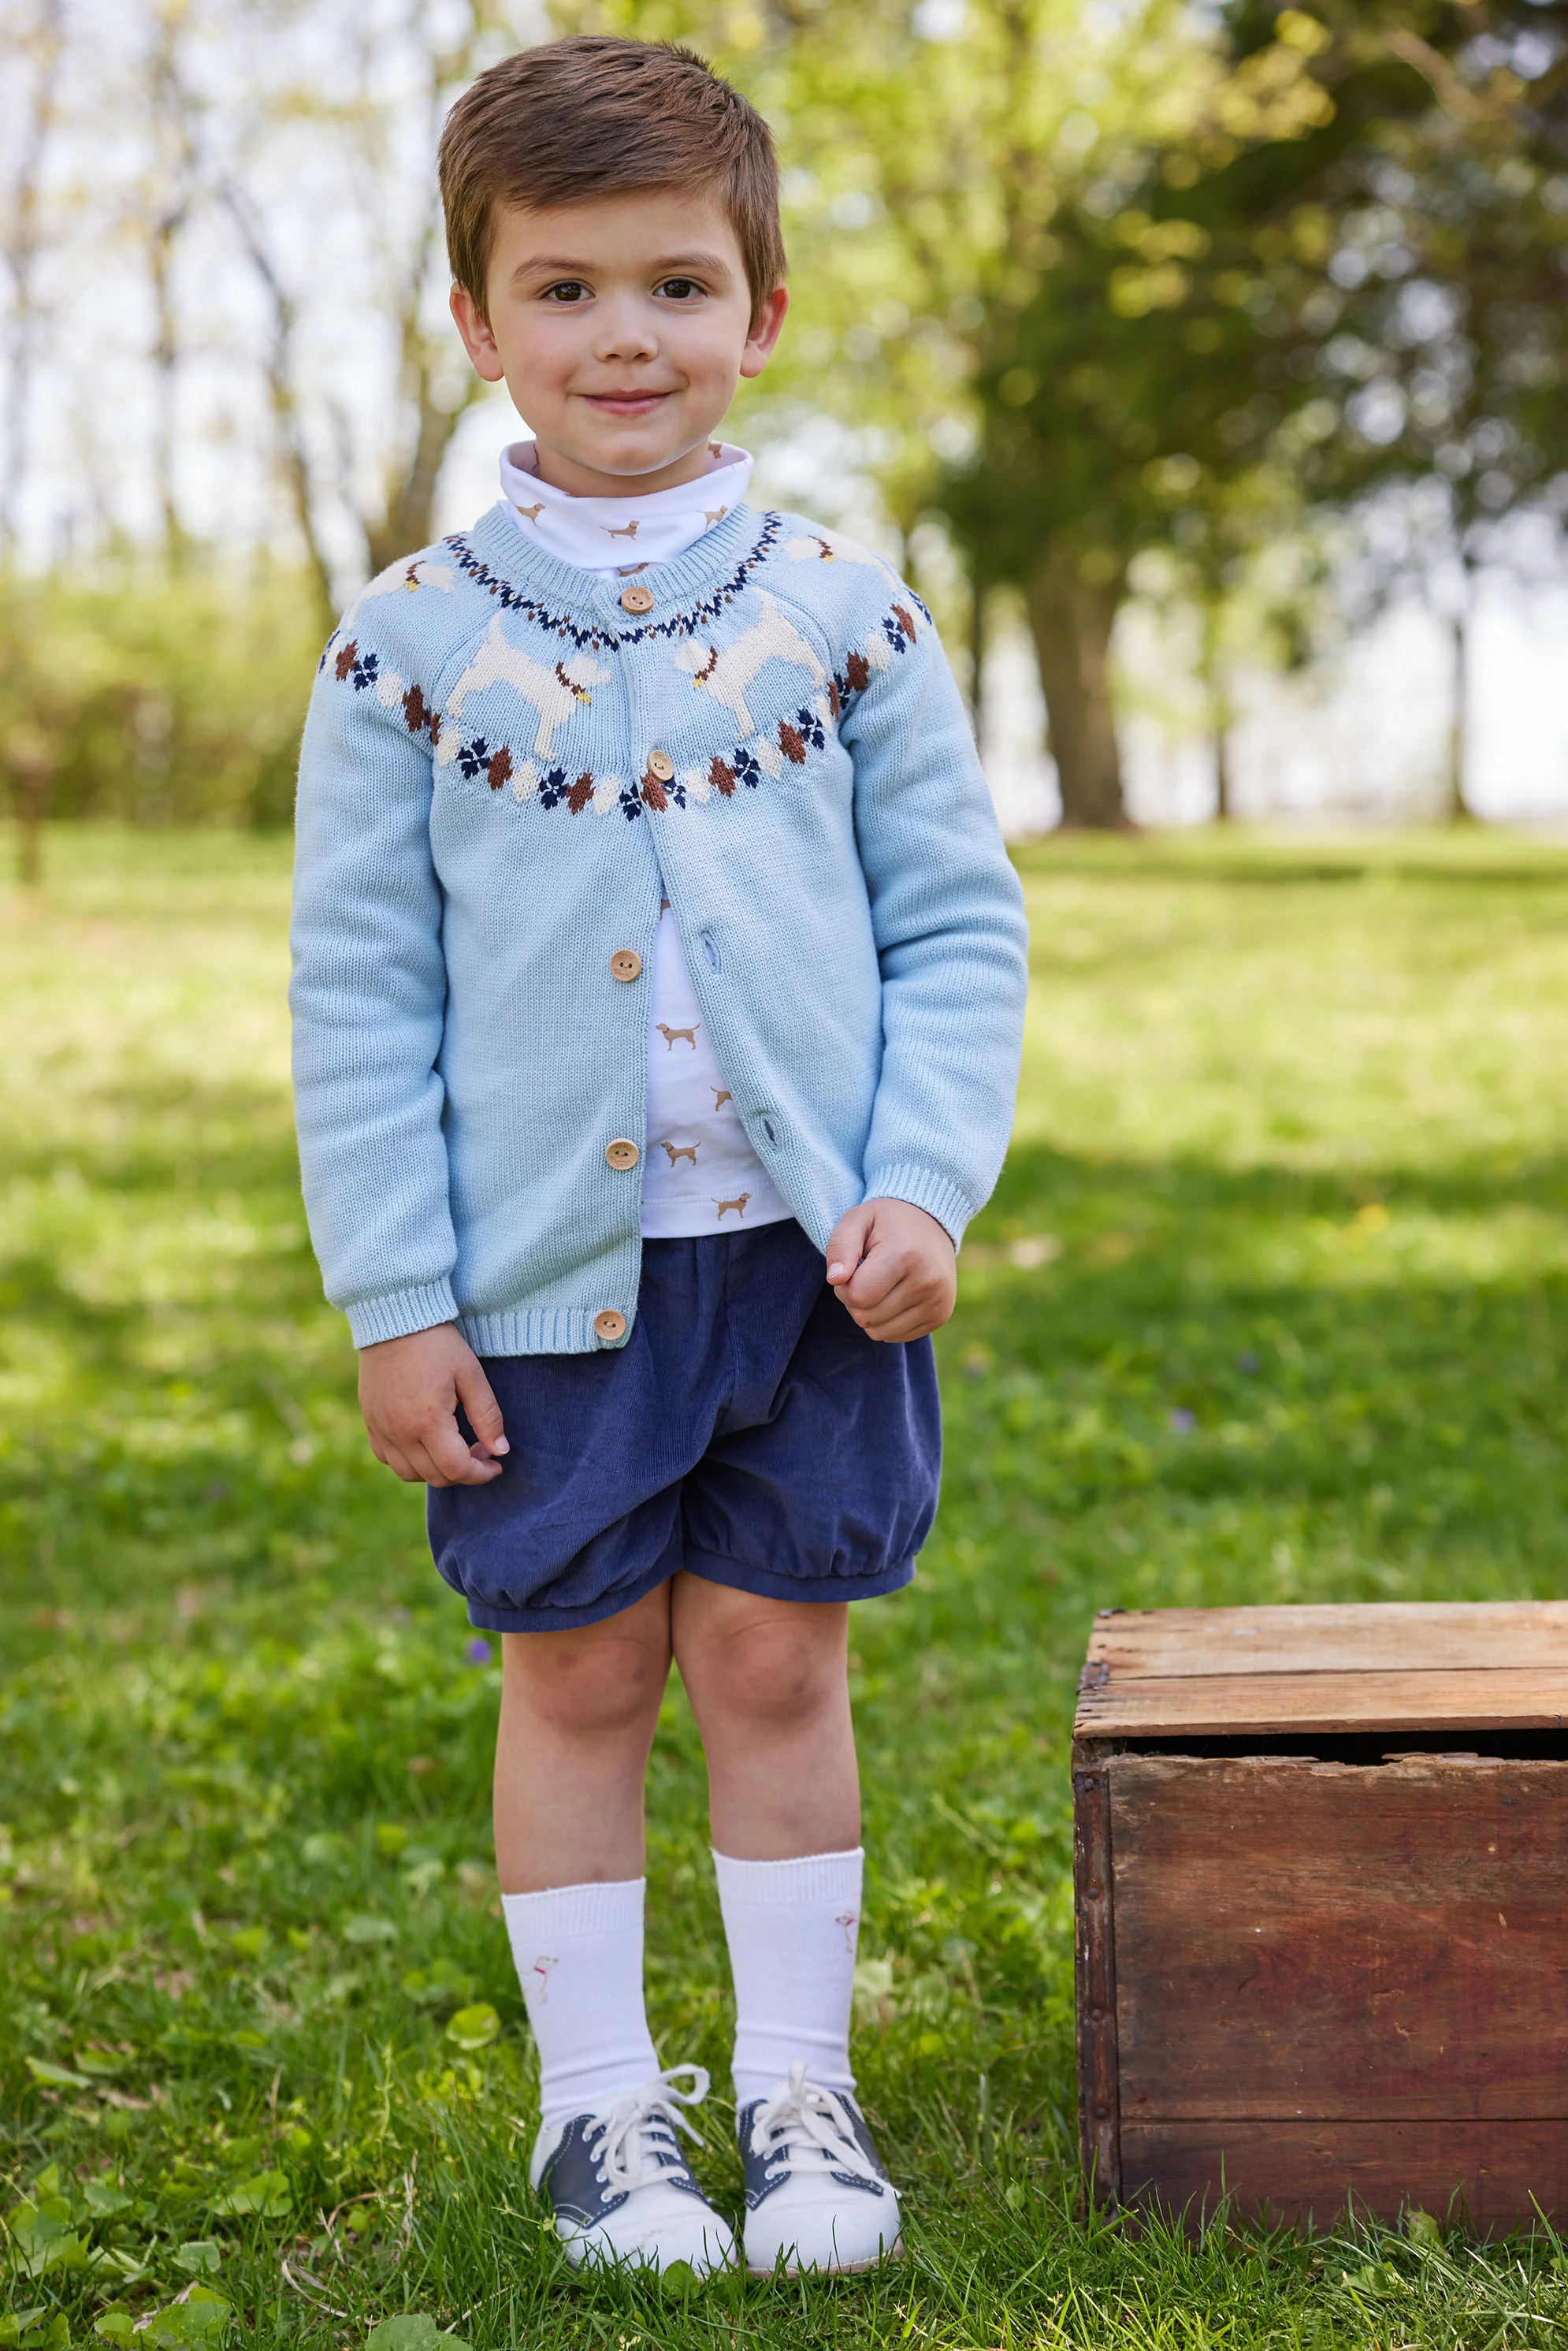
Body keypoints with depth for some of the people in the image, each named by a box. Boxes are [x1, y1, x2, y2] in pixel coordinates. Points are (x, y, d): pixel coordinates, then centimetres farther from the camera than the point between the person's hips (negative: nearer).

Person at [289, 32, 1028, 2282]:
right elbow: (361, 991, 0)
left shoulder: (844, 611, 1)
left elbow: (957, 927, 4)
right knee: (579, 1676, 9)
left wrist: (924, 1188, -9)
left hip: (812, 1255, 1)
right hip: (544, 1268, 0)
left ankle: (798, 2086, 23)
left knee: (777, 1666, 8)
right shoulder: (412, 641, -1)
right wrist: (392, 1298, -4)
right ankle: (600, 2100, 24)